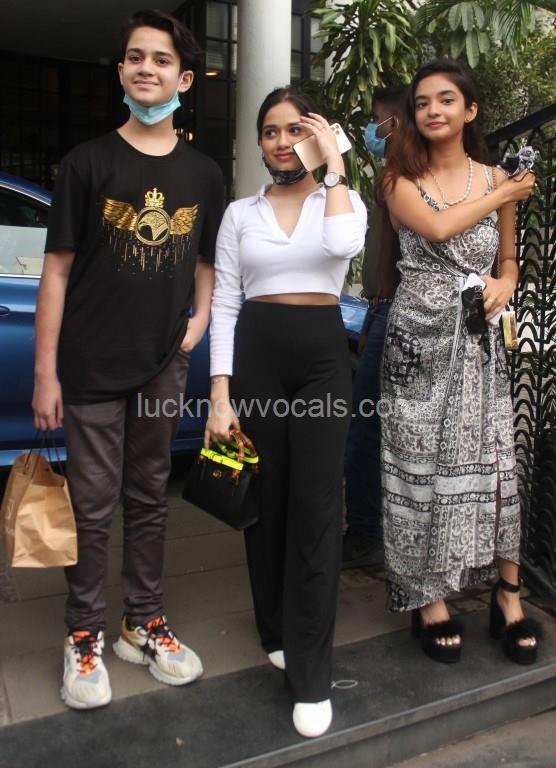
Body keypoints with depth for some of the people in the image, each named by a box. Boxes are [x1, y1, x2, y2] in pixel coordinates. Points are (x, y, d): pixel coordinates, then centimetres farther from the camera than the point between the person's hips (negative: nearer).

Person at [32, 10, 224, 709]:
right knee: (93, 506, 4)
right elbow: (57, 268, -3)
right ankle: (83, 637, 21)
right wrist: (45, 371, -7)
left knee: (149, 499, 13)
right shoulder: (87, 162, -2)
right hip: (92, 364, -3)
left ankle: (143, 624, 28)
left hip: (164, 364, 3)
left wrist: (200, 316, -2)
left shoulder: (202, 173, 7)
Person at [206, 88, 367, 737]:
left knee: (316, 507, -6)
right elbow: (224, 306, 4)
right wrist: (219, 397, -4)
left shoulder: (344, 200, 8)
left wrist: (334, 161, -8)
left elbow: (342, 244, -18)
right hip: (256, 353, 2)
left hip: (321, 353, -1)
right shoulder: (240, 213, 9)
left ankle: (309, 672, 4)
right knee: (266, 501, 8)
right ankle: (280, 632, 30)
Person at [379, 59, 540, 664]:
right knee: (422, 465, 2)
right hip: (419, 337, -2)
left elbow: (508, 259, 17)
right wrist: (504, 196, -6)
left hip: (479, 339, 2)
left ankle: (508, 596, 20)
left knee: (494, 462, 3)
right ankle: (429, 598, 17)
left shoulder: (496, 180, 9)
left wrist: (504, 286, -5)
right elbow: (438, 227, -17)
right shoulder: (400, 178, 1)